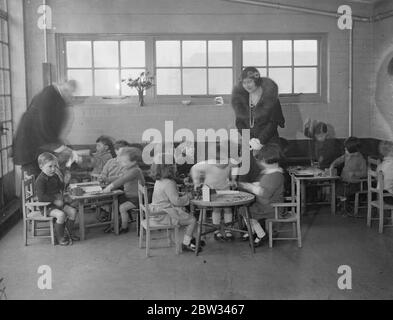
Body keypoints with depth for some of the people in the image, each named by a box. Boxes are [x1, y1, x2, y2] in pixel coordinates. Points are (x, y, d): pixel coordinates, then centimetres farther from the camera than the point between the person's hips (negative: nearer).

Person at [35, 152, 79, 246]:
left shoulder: (55, 176, 9)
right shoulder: (40, 180, -17)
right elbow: (41, 197, -24)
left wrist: (64, 182, 3)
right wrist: (55, 201, -26)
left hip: (57, 202, 8)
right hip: (46, 206, -8)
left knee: (73, 211, -4)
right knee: (61, 214, -29)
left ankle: (70, 232, 13)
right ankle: (60, 237, -12)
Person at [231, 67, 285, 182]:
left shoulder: (270, 95, -6)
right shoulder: (240, 96, 5)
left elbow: (273, 123, -5)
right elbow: (239, 122, 7)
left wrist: (261, 140, -14)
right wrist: (250, 139, -6)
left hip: (268, 141, -3)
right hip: (248, 143, 3)